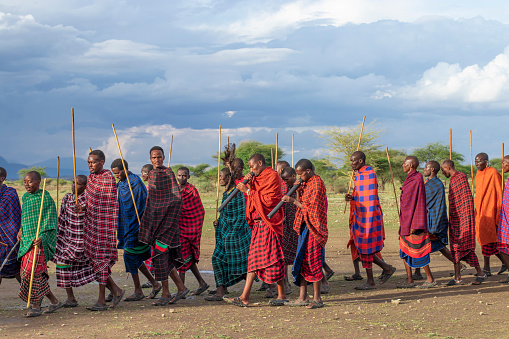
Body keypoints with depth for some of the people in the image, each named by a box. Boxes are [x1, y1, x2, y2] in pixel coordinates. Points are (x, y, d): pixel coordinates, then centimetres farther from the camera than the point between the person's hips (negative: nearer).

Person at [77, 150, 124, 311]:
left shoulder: (108, 177, -12)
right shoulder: (91, 177, 13)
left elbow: (113, 204, -13)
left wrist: (112, 228, -16)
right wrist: (83, 208, 0)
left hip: (104, 222, -8)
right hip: (91, 222, 8)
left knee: (101, 258, -5)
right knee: (93, 257, 9)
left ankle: (102, 300, 1)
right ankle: (115, 290, 22)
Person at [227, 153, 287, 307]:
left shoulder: (272, 176, -8)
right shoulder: (257, 178, 18)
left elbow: (269, 200, -17)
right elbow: (251, 201, 17)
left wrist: (248, 191, -14)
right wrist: (248, 185, 2)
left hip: (268, 223, -8)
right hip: (257, 224, 9)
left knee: (273, 259, -4)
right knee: (253, 259, 4)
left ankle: (282, 296, 7)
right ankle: (244, 297, 1)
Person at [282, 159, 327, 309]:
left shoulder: (317, 184, -13)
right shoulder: (306, 183, 14)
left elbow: (311, 209, -17)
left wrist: (293, 201, -14)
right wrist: (299, 191, 3)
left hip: (314, 229, -9)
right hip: (305, 227, 9)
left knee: (313, 262, -6)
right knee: (301, 261, 8)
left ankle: (317, 299, -1)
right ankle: (303, 297, 13)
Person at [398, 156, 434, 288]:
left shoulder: (417, 180, -16)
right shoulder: (410, 179, 12)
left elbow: (419, 203, -20)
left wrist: (414, 225, -22)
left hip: (413, 221, -10)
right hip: (406, 221, 10)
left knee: (417, 250, -4)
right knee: (404, 251, 9)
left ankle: (430, 279, 6)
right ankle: (409, 280, 13)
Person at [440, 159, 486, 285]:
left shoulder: (461, 177, -11)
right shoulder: (452, 181, 18)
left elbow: (468, 199, -17)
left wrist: (466, 219, -22)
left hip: (463, 218, -10)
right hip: (454, 220, 10)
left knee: (465, 246, -9)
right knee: (455, 248, 6)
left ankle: (480, 273, 0)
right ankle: (457, 278, 7)